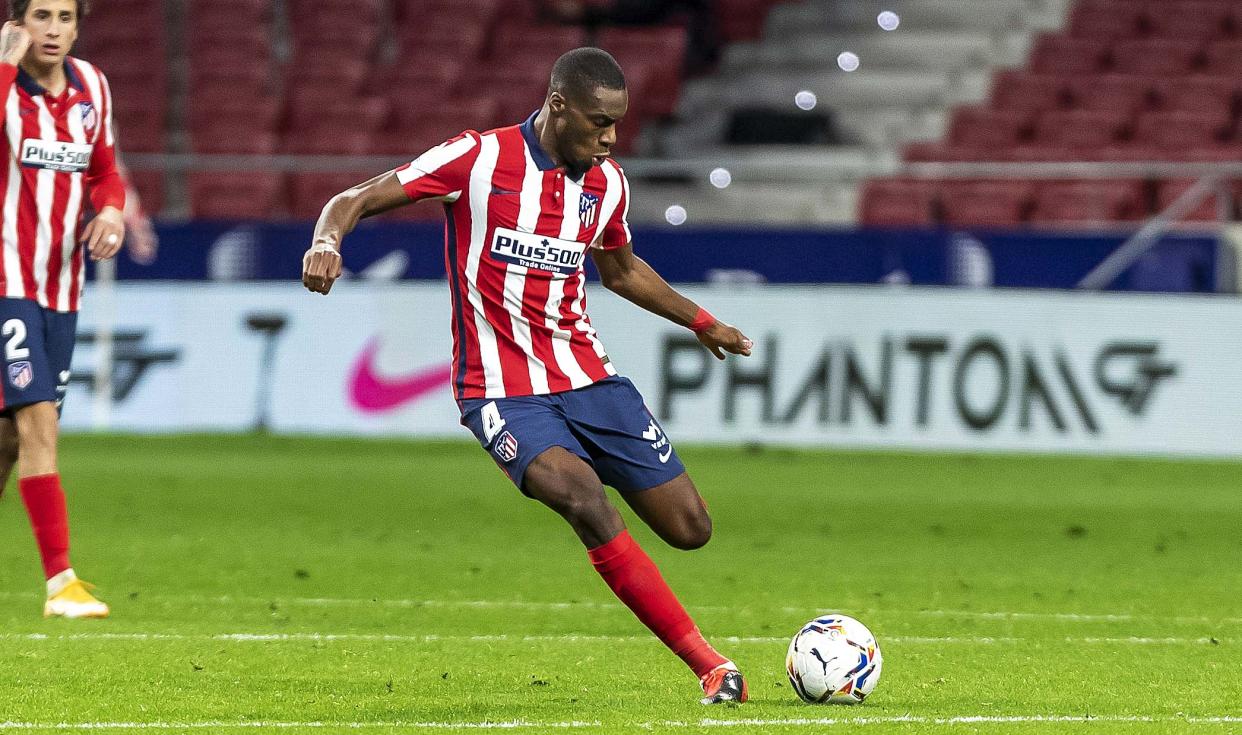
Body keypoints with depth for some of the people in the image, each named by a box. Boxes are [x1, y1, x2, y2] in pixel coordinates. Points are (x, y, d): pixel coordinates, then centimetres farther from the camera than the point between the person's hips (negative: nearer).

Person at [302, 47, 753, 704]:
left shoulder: (606, 182, 7)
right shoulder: (477, 159, -10)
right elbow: (353, 201, -9)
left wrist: (700, 322, 28)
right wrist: (327, 241, -30)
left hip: (590, 378, 6)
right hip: (504, 393, -6)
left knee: (690, 528, -5)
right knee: (587, 500, -30)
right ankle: (710, 666, -26)